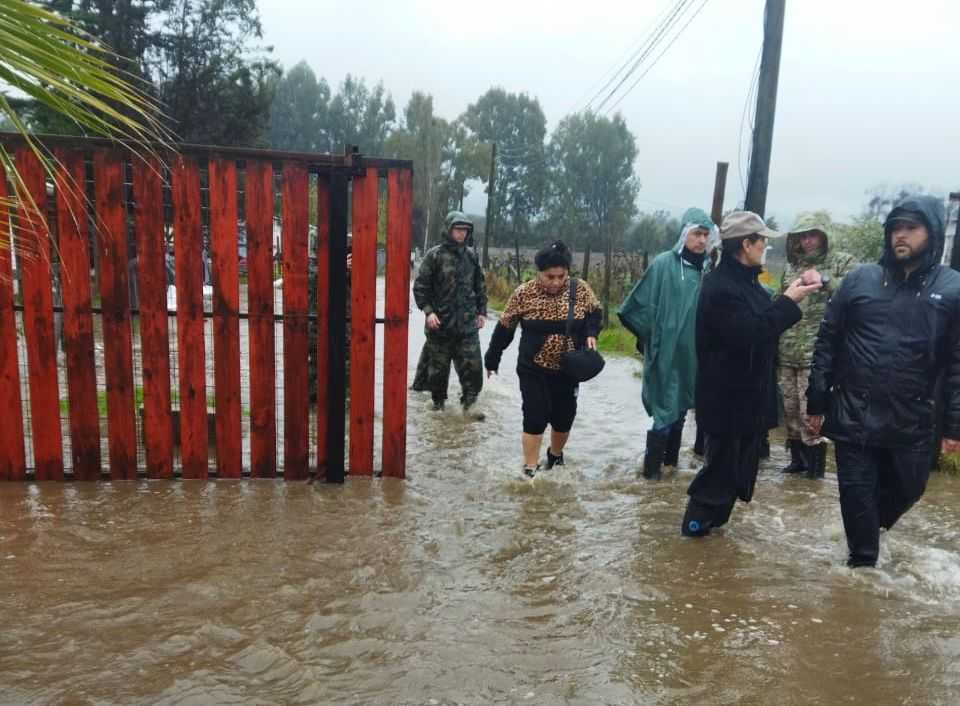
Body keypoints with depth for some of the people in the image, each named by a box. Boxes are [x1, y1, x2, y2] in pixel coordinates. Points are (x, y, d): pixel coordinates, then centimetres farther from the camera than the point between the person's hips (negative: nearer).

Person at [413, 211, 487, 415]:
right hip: (440, 323, -2)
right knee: (438, 366, 9)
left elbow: (480, 286, 17)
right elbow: (420, 286, -4)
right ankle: (438, 401, 26)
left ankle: (469, 402, 8)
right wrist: (428, 310, -13)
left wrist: (482, 311, 13)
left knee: (472, 366, -3)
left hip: (468, 323, 3)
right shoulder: (435, 255, -5)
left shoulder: (471, 255, 8)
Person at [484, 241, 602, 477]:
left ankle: (556, 457, 40)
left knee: (564, 418, 13)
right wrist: (492, 359, 5)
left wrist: (591, 333, -15)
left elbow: (595, 313, 7)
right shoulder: (524, 293, -13)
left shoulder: (580, 289, -9)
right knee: (535, 418, -4)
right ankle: (530, 469, 9)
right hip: (534, 371, -2)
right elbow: (505, 327, -2)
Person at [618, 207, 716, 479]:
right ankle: (652, 466, 10)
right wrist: (650, 337, 0)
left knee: (680, 409, 16)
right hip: (666, 354, -5)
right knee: (665, 410, -2)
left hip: (692, 355, 5)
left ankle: (671, 460, 31)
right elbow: (638, 305, -7)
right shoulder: (664, 264, -11)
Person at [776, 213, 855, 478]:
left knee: (810, 411, -3)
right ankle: (797, 458, 27)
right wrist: (776, 345, 18)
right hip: (787, 354, 5)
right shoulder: (791, 266, 14)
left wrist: (827, 280, -27)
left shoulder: (843, 262, 0)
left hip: (817, 354, -5)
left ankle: (815, 463, 13)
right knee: (790, 409, 12)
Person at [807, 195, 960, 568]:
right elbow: (827, 342, 1)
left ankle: (869, 533, 44)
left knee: (905, 490, 15)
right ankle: (862, 560, 26)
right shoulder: (859, 279, 0)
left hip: (911, 420, 1)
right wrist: (816, 402, -1)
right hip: (854, 413, -1)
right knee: (856, 491, 6)